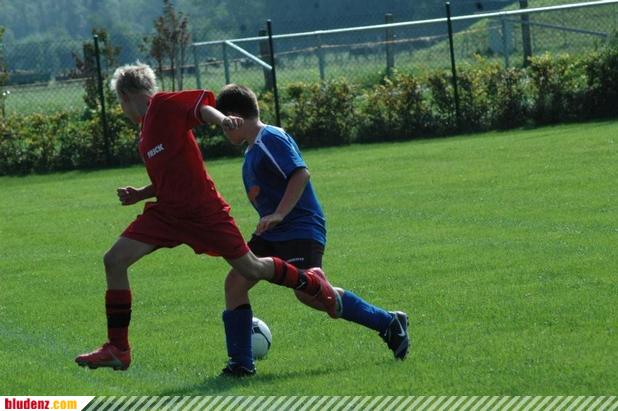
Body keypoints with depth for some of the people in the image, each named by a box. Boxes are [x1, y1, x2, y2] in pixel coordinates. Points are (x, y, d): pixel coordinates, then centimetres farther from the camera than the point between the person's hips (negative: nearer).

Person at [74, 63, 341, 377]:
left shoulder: (164, 104, -5)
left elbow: (202, 103, -20)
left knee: (250, 269, 1)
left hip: (203, 211, -8)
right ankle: (117, 349, -3)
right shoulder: (146, 131, 19)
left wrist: (221, 120, -40)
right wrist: (139, 195, 11)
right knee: (114, 260, -6)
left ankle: (313, 282, 30)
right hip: (166, 212, 8)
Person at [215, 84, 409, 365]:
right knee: (236, 281, 0)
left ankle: (389, 324, -13)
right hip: (272, 234, 10)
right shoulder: (252, 149, 19)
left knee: (308, 291, -23)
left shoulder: (271, 138, -11)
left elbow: (301, 173, -22)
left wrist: (278, 215, -27)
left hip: (300, 228, -10)